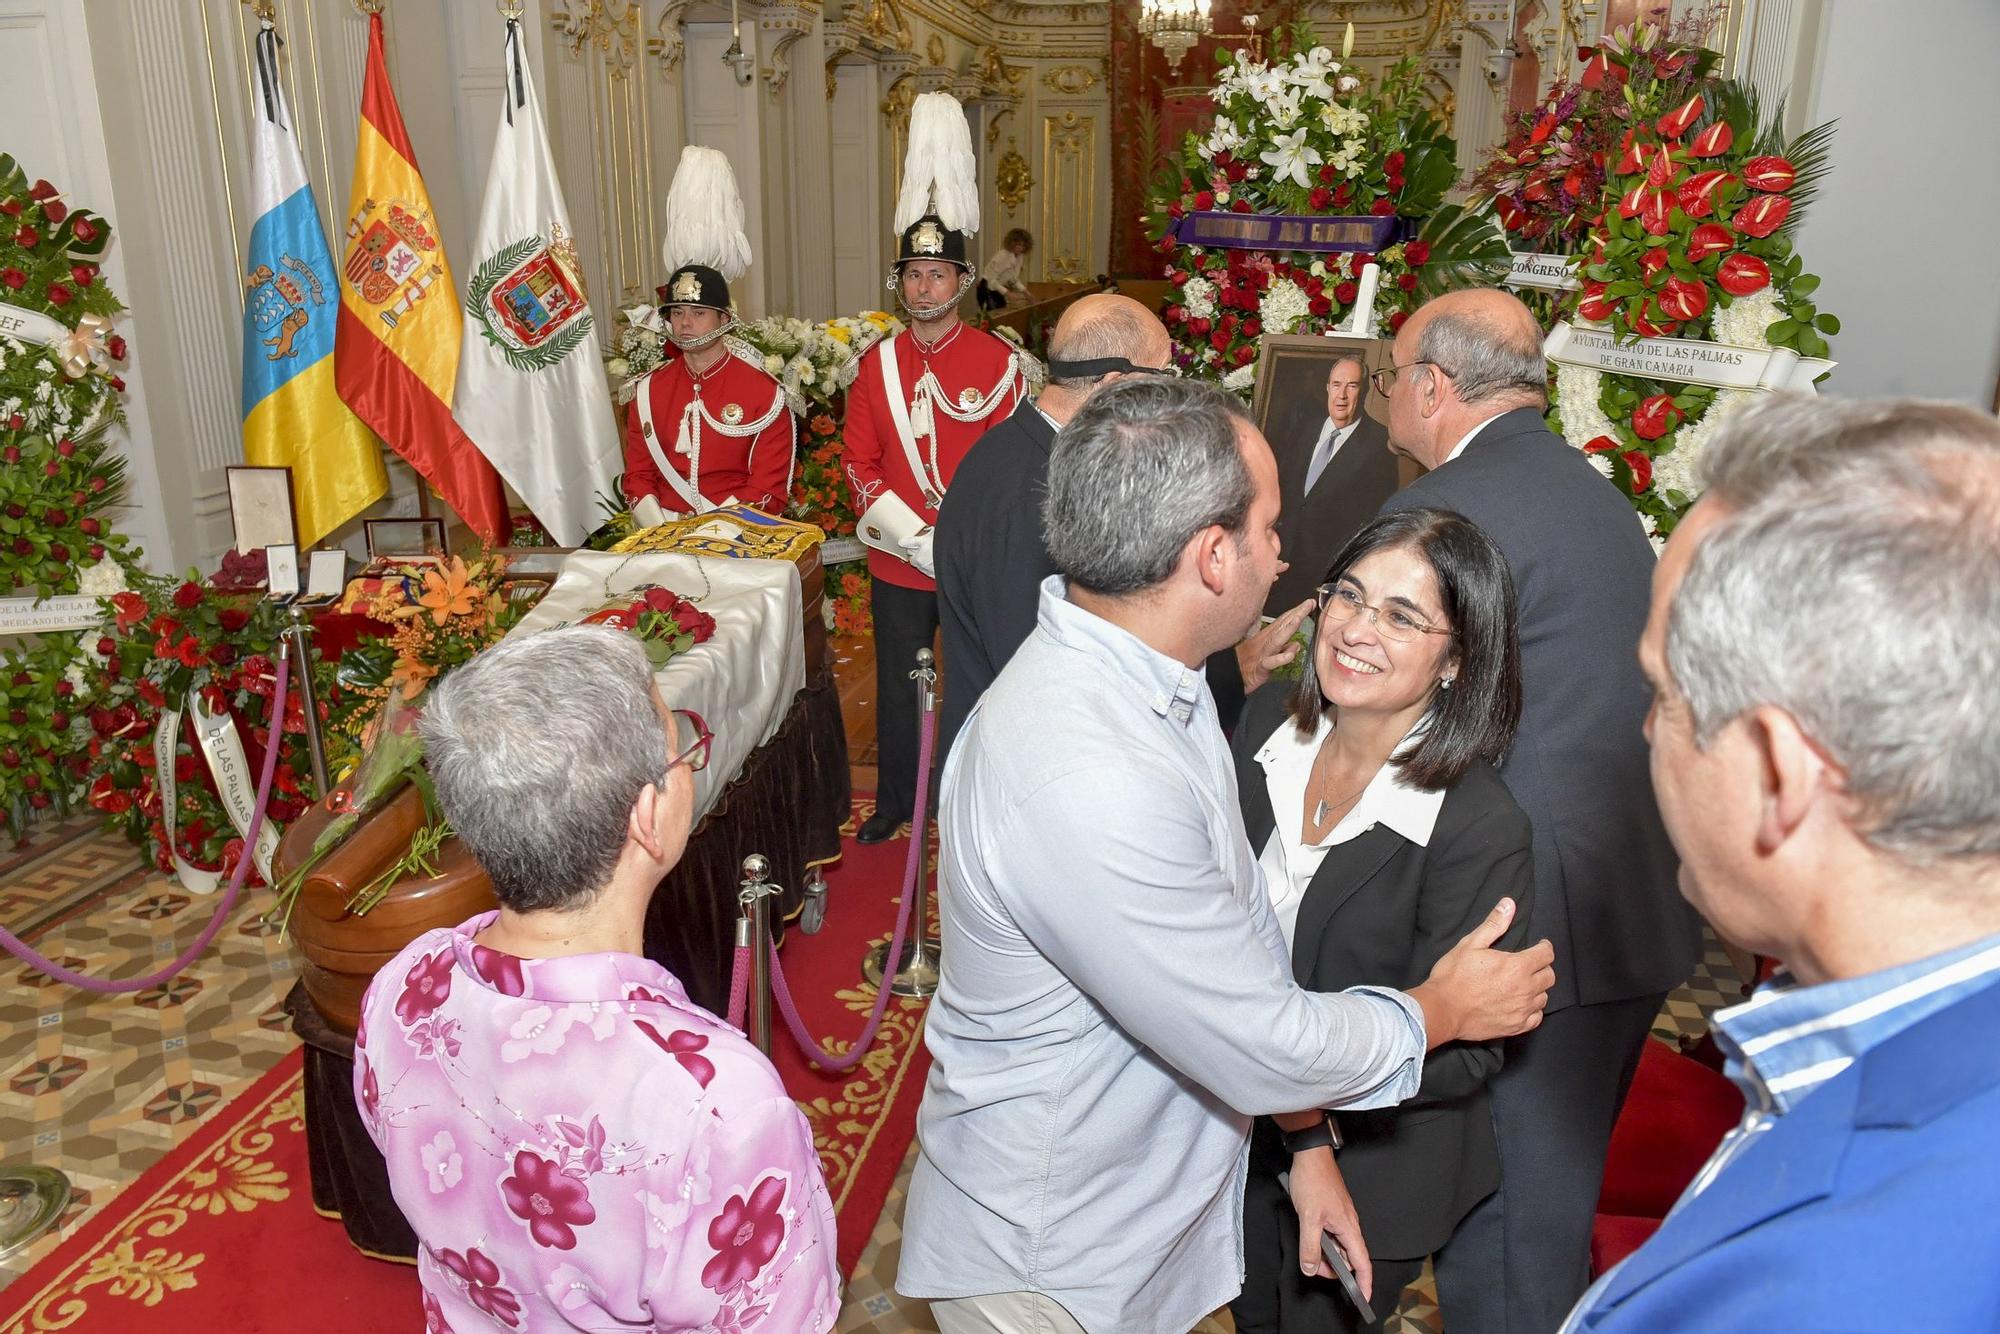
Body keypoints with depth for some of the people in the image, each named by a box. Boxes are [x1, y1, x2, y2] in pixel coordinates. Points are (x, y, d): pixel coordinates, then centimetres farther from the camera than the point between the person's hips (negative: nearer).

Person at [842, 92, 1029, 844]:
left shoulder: (998, 362, -4)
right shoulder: (877, 364, 4)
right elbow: (859, 462, 3)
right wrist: (909, 536, -10)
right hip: (896, 563, 3)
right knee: (896, 686, 13)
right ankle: (895, 801, 29)